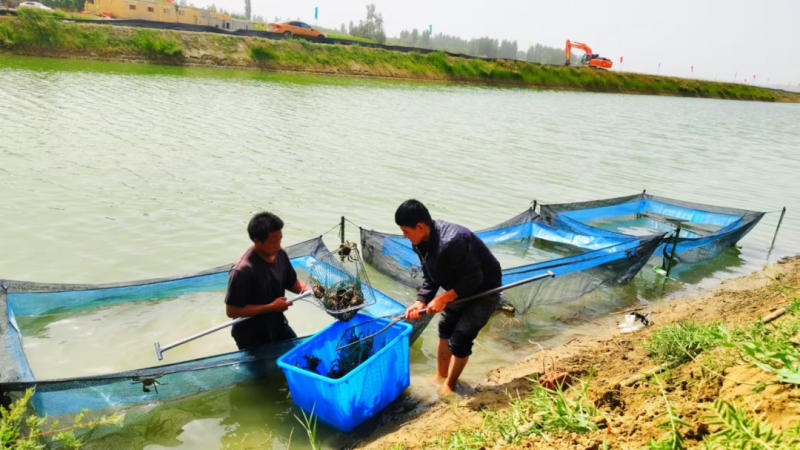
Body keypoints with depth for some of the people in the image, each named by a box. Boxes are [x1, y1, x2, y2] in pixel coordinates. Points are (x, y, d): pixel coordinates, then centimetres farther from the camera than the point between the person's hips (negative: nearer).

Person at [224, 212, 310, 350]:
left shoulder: (280, 255, -11)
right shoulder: (242, 271, -31)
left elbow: (292, 282, 6)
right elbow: (232, 311, -25)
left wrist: (310, 289, -15)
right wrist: (271, 307, -25)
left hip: (279, 327, 6)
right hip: (251, 337, -6)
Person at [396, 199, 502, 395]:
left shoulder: (453, 241, -40)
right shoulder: (421, 242, -12)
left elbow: (474, 279, -33)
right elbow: (430, 278, -3)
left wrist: (443, 299, -28)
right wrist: (420, 302, -18)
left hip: (483, 291, -8)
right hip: (458, 289, 8)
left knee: (459, 340, -5)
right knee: (445, 331, 18)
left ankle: (449, 385, 19)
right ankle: (440, 375, 38)